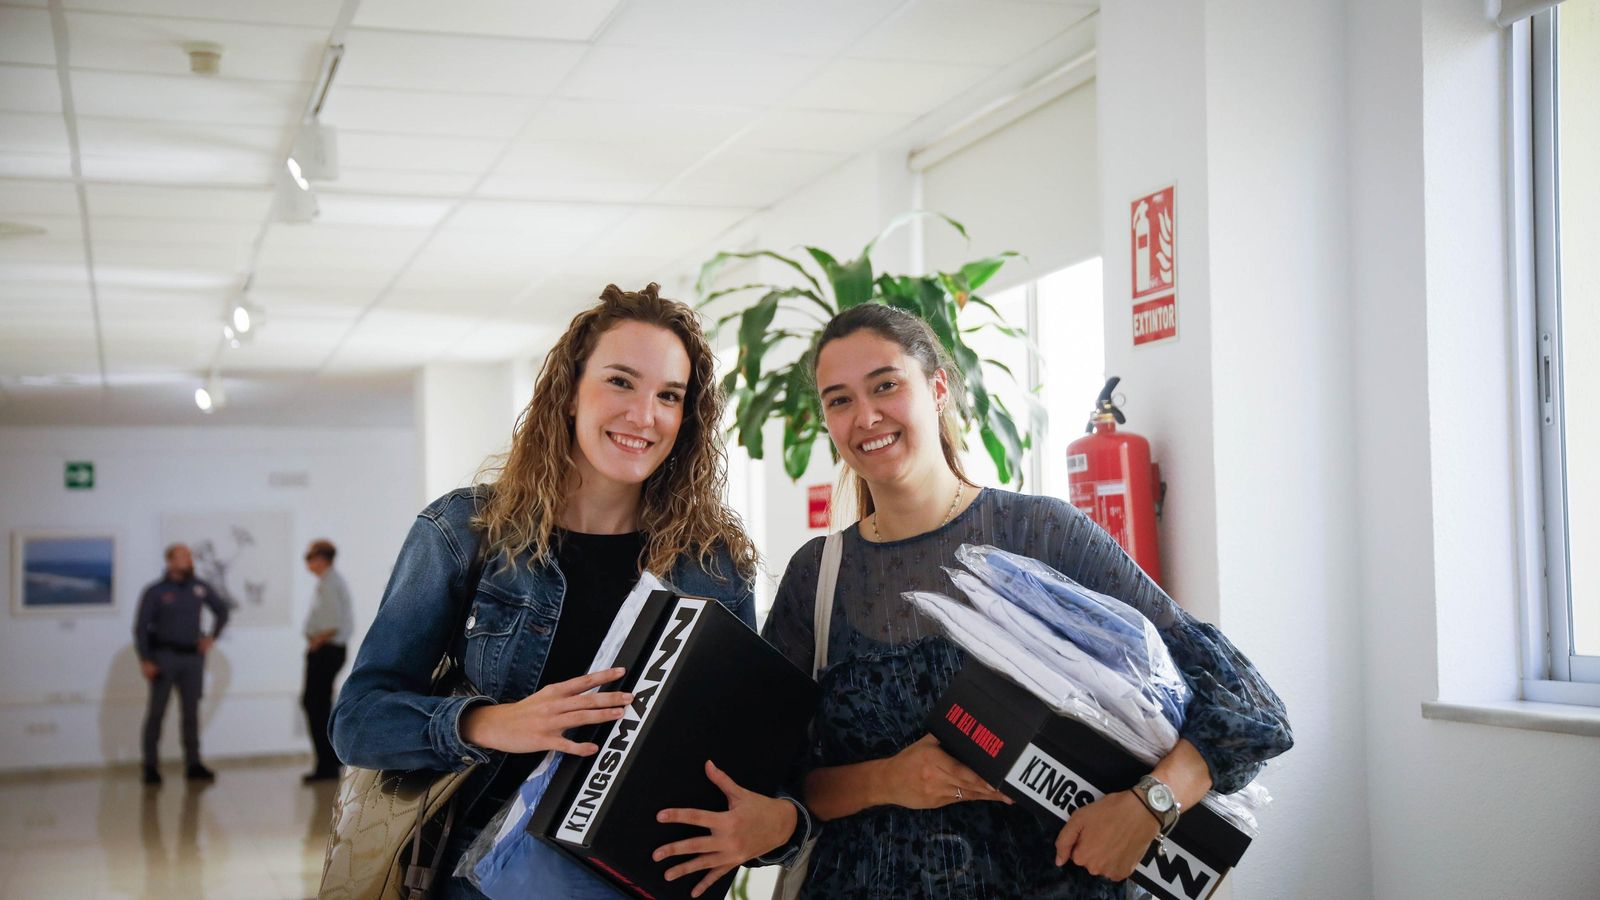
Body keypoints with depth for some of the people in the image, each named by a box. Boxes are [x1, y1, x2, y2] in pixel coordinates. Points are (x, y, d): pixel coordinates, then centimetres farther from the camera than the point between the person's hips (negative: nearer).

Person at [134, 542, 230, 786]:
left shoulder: (200, 588, 6)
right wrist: (145, 660, -13)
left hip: (192, 657, 4)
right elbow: (140, 627, -6)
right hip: (164, 657, -4)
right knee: (157, 711, -2)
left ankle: (193, 764, 10)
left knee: (191, 711, 6)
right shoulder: (155, 592, -4)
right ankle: (150, 765, 3)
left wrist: (212, 637, 11)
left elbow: (222, 610, 22)